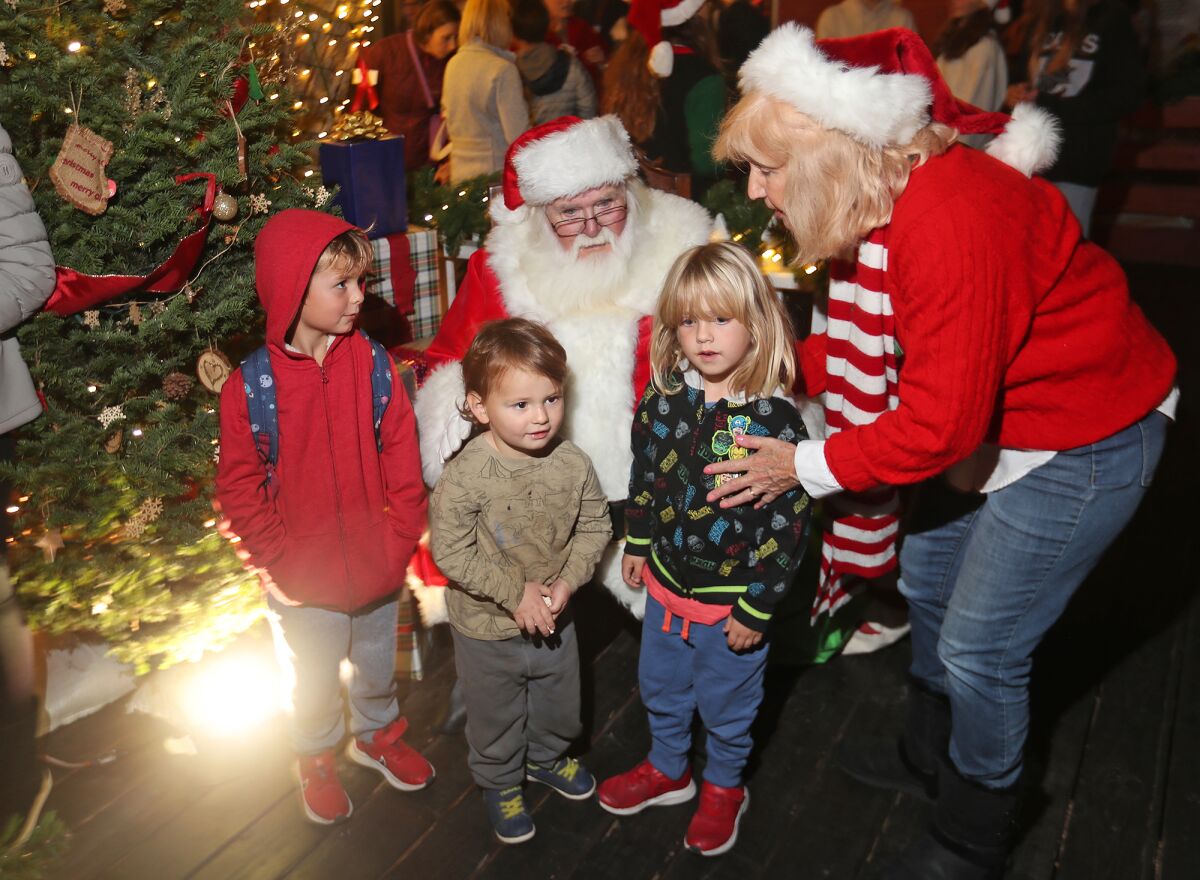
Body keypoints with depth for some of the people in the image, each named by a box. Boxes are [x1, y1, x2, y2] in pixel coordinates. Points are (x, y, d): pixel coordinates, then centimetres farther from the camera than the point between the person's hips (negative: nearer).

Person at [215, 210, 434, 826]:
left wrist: (401, 535, -6)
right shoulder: (250, 386, -16)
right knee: (313, 683, 20)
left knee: (377, 666, 24)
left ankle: (376, 736, 53)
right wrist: (277, 562, -10)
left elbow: (401, 452, -5)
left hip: (377, 567, 2)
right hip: (306, 583, -2)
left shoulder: (370, 363, -10)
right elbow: (240, 487, -9)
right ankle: (317, 761, 48)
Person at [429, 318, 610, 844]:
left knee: (559, 705, 27)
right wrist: (516, 591, -24)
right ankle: (500, 783, 49)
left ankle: (546, 759, 58)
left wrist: (568, 581, -17)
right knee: (496, 719, 20)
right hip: (487, 628, -3)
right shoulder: (465, 476, -27)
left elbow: (595, 526, -4)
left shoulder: (572, 464, -15)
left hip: (555, 620, 4)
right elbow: (450, 553, -23)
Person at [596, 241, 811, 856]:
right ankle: (667, 770, 51)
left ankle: (724, 787, 46)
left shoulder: (773, 420, -22)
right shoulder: (663, 399, -8)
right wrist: (636, 544, 13)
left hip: (732, 599, -5)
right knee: (660, 684, 24)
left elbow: (789, 523, -18)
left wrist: (757, 607, -15)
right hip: (666, 581, 5)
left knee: (726, 701, 17)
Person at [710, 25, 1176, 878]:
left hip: (1087, 439, -9)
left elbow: (940, 423, -32)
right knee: (928, 578, 20)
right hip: (993, 415, 9)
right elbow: (874, 344, 5)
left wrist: (805, 466, -21)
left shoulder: (953, 222, -35)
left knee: (980, 646, 0)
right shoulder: (883, 199, -5)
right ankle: (932, 753, 47)